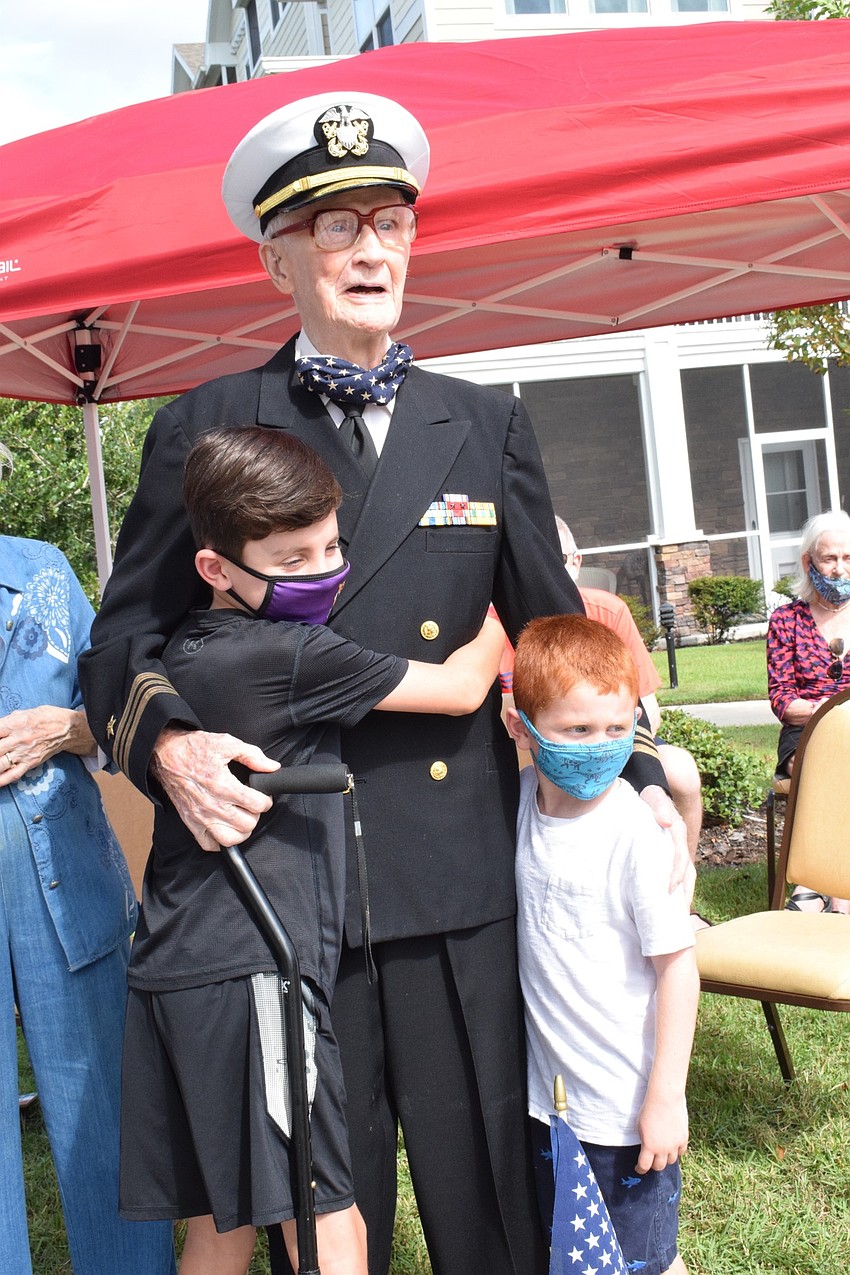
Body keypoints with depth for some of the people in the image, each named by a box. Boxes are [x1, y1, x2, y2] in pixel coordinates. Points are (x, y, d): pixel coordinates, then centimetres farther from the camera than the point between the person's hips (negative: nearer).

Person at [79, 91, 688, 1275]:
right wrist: (168, 742, -14)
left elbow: (550, 623, 14)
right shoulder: (205, 427, 4)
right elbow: (128, 633, 5)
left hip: (465, 877, 2)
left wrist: (634, 773, 6)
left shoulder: (489, 425, 10)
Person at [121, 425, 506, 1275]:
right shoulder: (290, 654, -13)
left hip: (173, 973, 9)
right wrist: (507, 609, 11)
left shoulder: (184, 652, 11)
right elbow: (460, 687, -5)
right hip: (250, 972, -9)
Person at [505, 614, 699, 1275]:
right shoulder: (525, 801, -6)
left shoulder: (637, 831, -21)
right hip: (549, 1092, 6)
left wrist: (667, 1097, -14)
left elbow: (678, 968, -17)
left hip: (627, 1103, -6)